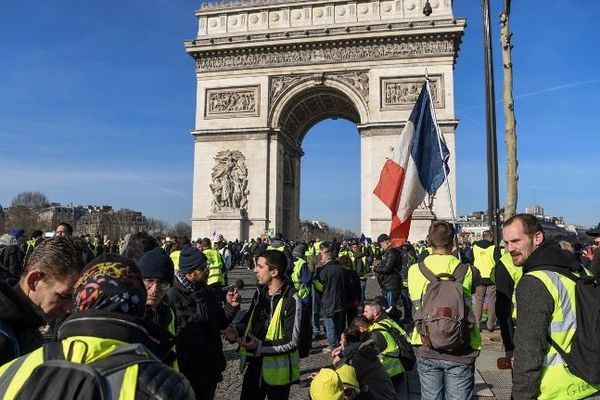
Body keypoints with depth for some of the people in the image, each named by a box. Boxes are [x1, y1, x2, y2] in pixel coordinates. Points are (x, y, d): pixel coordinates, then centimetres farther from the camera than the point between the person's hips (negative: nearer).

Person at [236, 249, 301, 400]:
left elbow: (291, 342, -20)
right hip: (254, 364, 6)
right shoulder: (260, 291, 1)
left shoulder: (291, 301, -21)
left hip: (277, 371, -6)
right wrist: (237, 331, -5)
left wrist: (260, 346, -28)